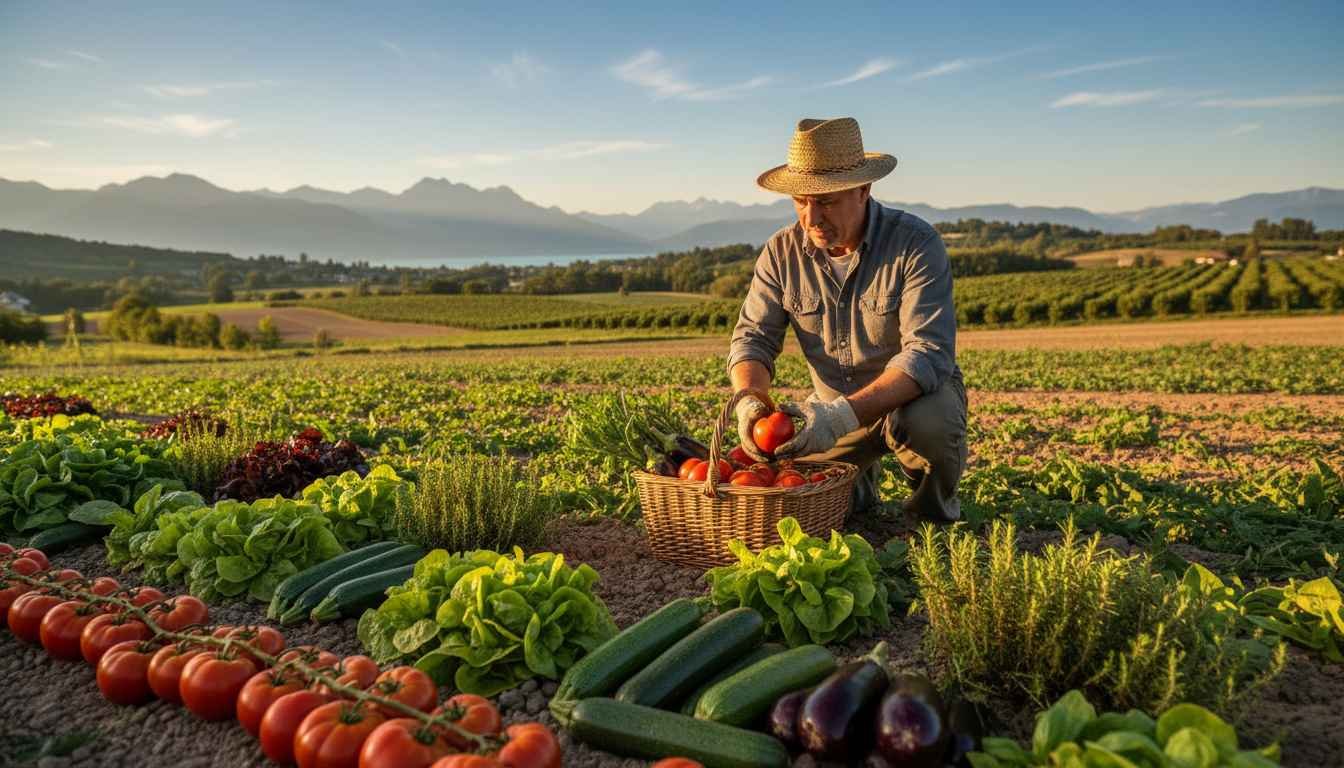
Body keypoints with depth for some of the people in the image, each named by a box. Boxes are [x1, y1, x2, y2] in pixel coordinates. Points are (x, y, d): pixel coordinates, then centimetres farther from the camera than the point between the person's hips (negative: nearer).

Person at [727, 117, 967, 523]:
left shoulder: (916, 244, -21)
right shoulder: (781, 252, -8)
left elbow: (929, 352, -30)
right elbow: (753, 337, -8)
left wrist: (844, 414, -43)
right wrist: (749, 398, -32)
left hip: (917, 395, -3)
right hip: (836, 410, 4)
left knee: (927, 422, -37)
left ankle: (932, 503, -2)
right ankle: (857, 479, 21)